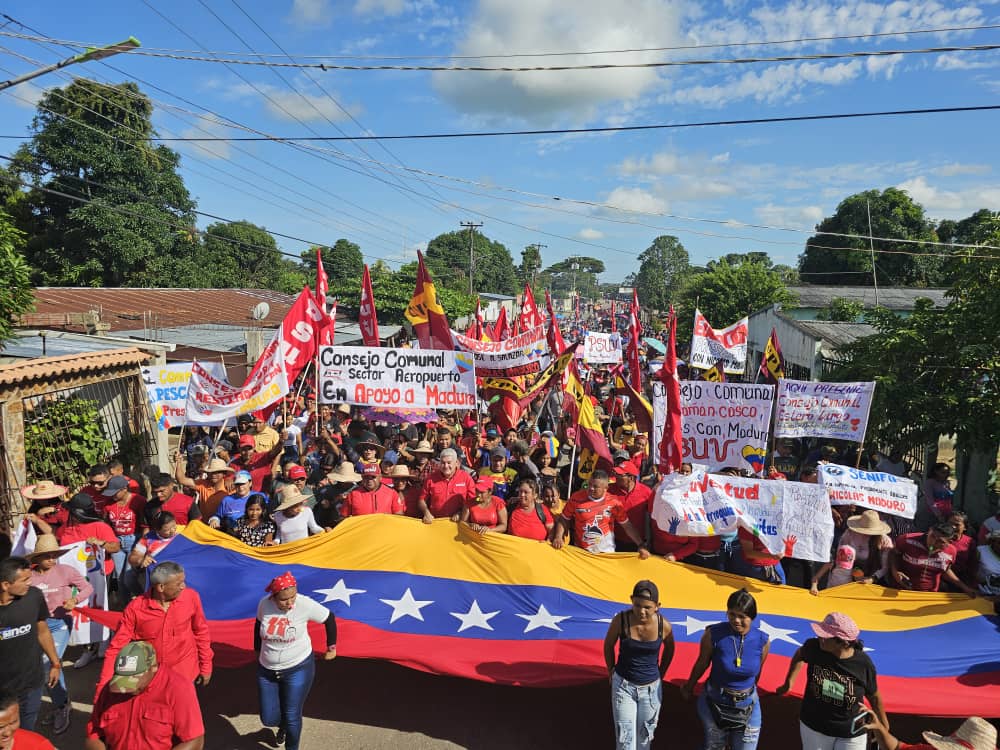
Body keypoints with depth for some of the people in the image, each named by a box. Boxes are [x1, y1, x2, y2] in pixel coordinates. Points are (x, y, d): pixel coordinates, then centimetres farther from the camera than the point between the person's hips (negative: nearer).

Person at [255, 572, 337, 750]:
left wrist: (331, 647, 2)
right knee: (268, 718, 13)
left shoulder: (305, 604, -23)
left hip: (298, 669, -3)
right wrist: (258, 651, 18)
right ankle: (283, 725, 49)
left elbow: (329, 619, -8)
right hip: (267, 670, 4)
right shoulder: (264, 604, -14)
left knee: (292, 717, 2)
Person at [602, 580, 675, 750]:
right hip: (623, 685, -1)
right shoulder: (620, 620, -22)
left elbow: (669, 649, 5)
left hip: (651, 687, 1)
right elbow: (608, 644, -2)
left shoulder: (664, 626, -18)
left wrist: (660, 674, 12)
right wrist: (611, 671, 6)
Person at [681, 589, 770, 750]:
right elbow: (701, 664, -4)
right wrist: (689, 687, 10)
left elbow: (757, 673, 4)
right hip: (715, 703, -1)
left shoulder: (762, 641, -15)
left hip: (747, 707, 1)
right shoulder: (713, 634, -21)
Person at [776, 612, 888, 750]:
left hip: (851, 734, -1)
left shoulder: (863, 664, -22)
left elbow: (874, 697, -3)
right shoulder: (814, 647, -20)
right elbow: (800, 655, 5)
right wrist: (789, 682, 1)